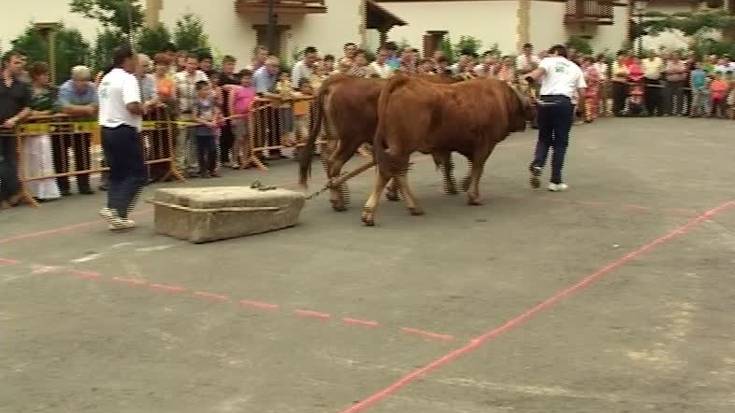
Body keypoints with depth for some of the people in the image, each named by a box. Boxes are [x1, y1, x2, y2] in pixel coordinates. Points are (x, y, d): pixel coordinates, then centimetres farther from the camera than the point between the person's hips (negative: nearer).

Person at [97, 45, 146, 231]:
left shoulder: (106, 79, 15)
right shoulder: (127, 79, -14)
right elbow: (133, 106, -27)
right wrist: (144, 109, -7)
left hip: (107, 130, 9)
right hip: (125, 131, -9)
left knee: (117, 174, 14)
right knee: (137, 174, -1)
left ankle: (117, 216, 13)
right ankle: (116, 209, -11)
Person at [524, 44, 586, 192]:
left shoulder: (548, 61, 13)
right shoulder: (575, 68, 21)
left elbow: (538, 71, -12)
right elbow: (582, 92, 12)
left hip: (546, 101, 0)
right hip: (564, 103, 0)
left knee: (544, 138, 16)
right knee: (560, 143, 6)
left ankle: (537, 165, -10)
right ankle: (556, 181, 2)